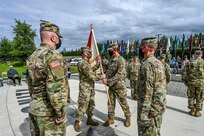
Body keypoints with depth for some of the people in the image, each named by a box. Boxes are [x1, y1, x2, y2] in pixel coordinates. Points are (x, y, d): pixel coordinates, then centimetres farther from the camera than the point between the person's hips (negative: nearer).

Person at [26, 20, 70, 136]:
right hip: (49, 111, -8)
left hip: (34, 108, 8)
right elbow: (55, 89, -27)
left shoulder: (32, 56, 7)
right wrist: (60, 113, -17)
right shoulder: (53, 56, -20)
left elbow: (30, 85, 13)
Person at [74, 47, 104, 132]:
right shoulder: (82, 63, -21)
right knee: (82, 106, 1)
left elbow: (92, 69, 26)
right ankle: (77, 123, 19)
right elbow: (91, 76, -24)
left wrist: (98, 63, 14)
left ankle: (89, 120, 34)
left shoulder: (87, 63, 11)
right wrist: (101, 77, -10)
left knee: (91, 104, 18)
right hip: (85, 88, -10)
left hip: (91, 87, 10)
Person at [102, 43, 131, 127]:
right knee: (110, 103, 13)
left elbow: (119, 75, -26)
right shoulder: (111, 60, 8)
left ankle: (128, 118, 33)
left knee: (123, 103, 11)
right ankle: (110, 118, 29)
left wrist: (108, 81, -26)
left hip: (119, 86, -7)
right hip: (111, 86, 7)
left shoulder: (121, 60, -18)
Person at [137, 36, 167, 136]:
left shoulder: (147, 64, -21)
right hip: (158, 106, 9)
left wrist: (143, 113, -18)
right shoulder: (158, 62, 9)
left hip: (150, 108, -9)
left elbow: (147, 91, -24)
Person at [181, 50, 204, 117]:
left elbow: (184, 72, -3)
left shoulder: (190, 63, -1)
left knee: (191, 97, 14)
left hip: (191, 83, 0)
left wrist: (185, 81, 6)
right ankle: (197, 111, 19)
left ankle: (192, 110, 21)